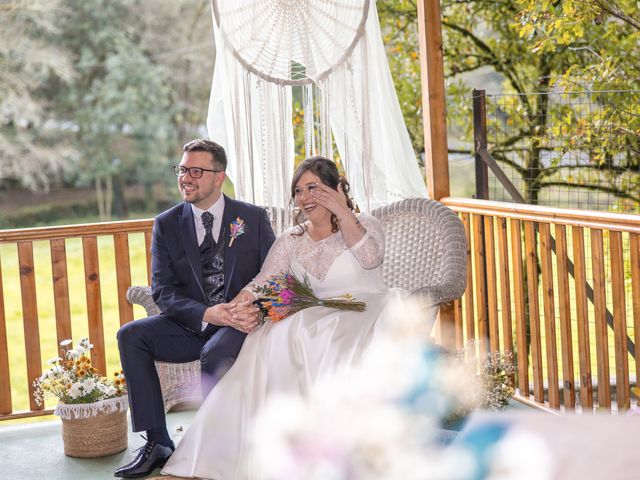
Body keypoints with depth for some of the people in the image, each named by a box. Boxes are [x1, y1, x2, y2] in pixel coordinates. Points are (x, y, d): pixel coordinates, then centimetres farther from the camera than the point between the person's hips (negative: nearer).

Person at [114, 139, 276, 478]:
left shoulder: (253, 218, 1)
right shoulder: (167, 224, 5)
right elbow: (163, 291, -4)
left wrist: (256, 309, -25)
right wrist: (207, 314, -22)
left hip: (240, 323, -3)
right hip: (192, 324, 3)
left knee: (215, 353, -34)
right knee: (131, 334, -20)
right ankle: (157, 444, -17)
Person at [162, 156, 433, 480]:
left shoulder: (364, 224, 9)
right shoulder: (290, 241, 18)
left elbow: (370, 257, -14)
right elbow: (263, 281, 5)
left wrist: (341, 210, -13)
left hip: (365, 316, -3)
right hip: (315, 319, 3)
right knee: (272, 342, -29)